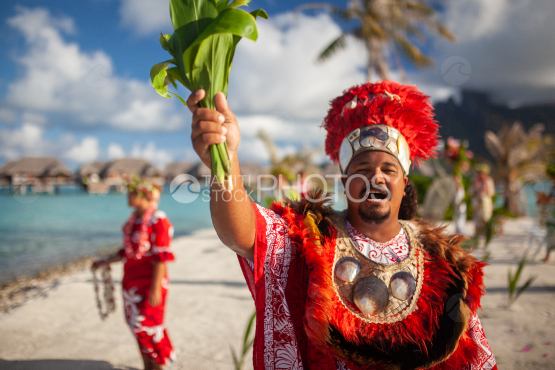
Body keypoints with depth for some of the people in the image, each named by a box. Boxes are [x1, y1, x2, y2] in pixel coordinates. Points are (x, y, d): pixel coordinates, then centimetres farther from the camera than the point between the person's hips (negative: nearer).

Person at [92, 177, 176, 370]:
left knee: (148, 328, -1)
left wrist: (155, 289, -21)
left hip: (149, 284, -8)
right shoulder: (134, 220, 8)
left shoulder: (158, 221, -17)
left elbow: (161, 258, -20)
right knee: (139, 327, 15)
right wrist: (105, 261, 14)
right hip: (132, 282, 8)